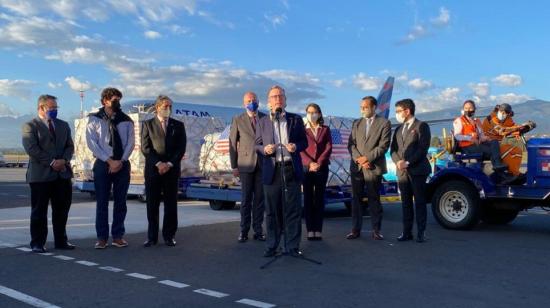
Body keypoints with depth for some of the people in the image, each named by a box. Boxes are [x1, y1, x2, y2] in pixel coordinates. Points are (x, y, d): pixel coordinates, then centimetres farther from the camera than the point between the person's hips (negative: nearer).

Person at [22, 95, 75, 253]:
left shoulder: (63, 125, 16)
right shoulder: (30, 126, -2)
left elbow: (70, 146, 12)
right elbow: (31, 148, -12)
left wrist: (64, 160, -7)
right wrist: (51, 162, -16)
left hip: (63, 173, 5)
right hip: (40, 175, -5)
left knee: (62, 210, 9)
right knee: (39, 211, 3)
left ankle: (61, 241, 19)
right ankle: (37, 243, 12)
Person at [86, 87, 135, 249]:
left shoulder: (126, 120, 7)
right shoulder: (94, 119, 0)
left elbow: (130, 143, 1)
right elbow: (92, 144, -6)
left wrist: (120, 161, -11)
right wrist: (110, 161, -14)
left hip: (122, 164, 2)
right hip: (103, 164, -2)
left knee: (120, 201, 6)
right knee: (102, 202, 1)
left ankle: (118, 236, 15)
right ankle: (102, 237, 9)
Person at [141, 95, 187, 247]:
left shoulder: (178, 125, 11)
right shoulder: (147, 124, 7)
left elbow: (181, 148, 3)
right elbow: (145, 148, -1)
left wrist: (169, 164, -8)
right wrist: (158, 164, -12)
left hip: (172, 170, 1)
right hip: (152, 169, -1)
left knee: (171, 204, 2)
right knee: (152, 205, 2)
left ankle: (169, 236, 10)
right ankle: (152, 236, 10)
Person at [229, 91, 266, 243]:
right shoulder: (238, 120, 4)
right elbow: (233, 144, 4)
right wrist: (234, 166, -1)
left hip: (263, 164, 2)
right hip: (246, 164, -1)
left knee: (259, 198, 4)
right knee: (246, 199, 0)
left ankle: (258, 230, 11)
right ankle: (244, 231, 9)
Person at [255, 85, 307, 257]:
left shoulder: (296, 120, 9)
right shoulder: (262, 122, 10)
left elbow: (304, 142, 11)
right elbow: (257, 145, 11)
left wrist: (296, 146, -11)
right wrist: (264, 149, -11)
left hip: (292, 169, 0)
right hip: (272, 171, 0)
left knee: (293, 210, 2)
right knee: (272, 211, 5)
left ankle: (292, 246, 10)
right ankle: (271, 246, 16)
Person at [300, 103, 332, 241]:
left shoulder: (325, 129, 10)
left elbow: (329, 147, 0)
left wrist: (319, 163, -13)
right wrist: (310, 163, -15)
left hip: (322, 168, 1)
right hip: (306, 168, -1)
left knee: (320, 198, 2)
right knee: (308, 198, 0)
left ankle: (318, 230, 4)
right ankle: (310, 230, 2)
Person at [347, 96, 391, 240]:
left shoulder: (384, 123, 2)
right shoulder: (356, 123, 15)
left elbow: (383, 146, -7)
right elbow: (351, 144, 7)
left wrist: (367, 158, -14)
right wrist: (358, 158, -9)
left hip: (373, 167, -3)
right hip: (356, 167, 4)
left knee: (374, 199, 2)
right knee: (356, 199, 5)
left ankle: (376, 230, 11)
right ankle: (355, 230, 10)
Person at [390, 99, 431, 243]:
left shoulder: (421, 126, -1)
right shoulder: (398, 129, 18)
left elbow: (423, 148, -11)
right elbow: (393, 149, 13)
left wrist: (408, 162, -15)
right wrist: (398, 162, -6)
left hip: (417, 170, -6)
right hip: (402, 171, 6)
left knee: (419, 201, -1)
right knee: (405, 202, 7)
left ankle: (421, 232, 4)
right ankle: (407, 232, 11)